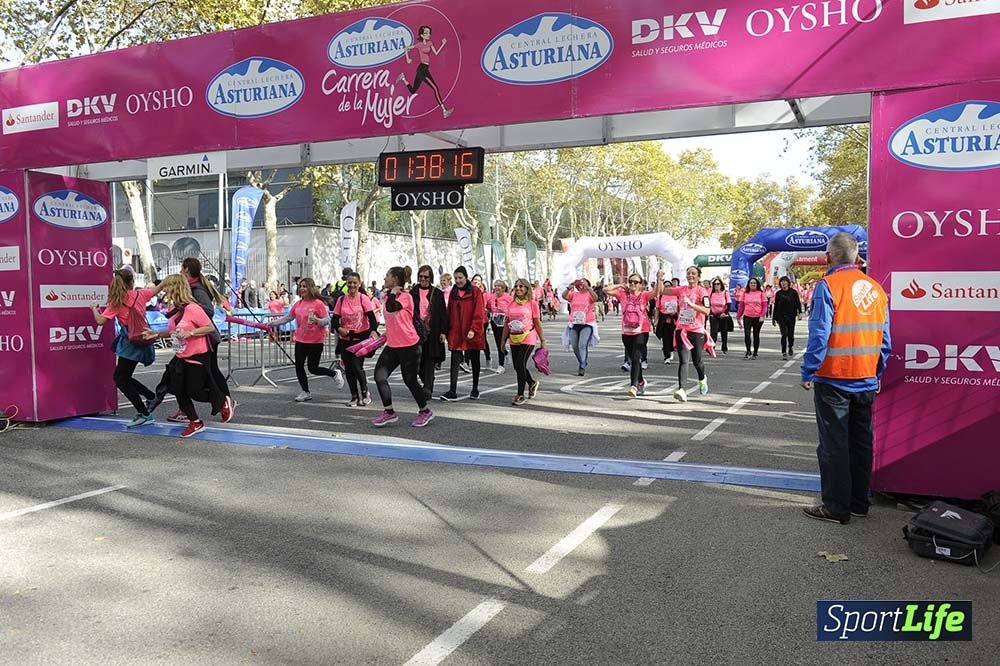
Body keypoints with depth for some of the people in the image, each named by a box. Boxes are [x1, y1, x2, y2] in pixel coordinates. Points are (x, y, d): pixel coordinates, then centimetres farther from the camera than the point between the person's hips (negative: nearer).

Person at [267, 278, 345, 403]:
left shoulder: (318, 303, -13)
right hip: (301, 340, 6)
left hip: (316, 341, -6)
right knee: (299, 367, 7)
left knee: (313, 368, -2)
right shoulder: (298, 304, 6)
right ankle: (306, 392, 23)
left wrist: (317, 320, -32)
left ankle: (335, 373, 24)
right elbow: (288, 317, 11)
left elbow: (327, 320, -14)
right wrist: (273, 323, 6)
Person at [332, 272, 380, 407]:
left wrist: (373, 331, -29)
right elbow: (334, 319, 5)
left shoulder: (363, 298, -6)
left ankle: (365, 392, 12)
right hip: (345, 339, 4)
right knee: (348, 369, 7)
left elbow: (372, 317, -12)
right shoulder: (341, 300, 4)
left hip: (361, 338, -4)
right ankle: (354, 396, 21)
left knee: (357, 366, -12)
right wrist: (339, 328, -16)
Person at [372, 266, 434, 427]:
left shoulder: (405, 296, -14)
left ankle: (425, 412, 20)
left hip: (409, 346, -8)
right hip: (392, 345, 8)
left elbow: (392, 307, -33)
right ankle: (389, 412, 8)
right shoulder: (389, 295, 10)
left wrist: (393, 292, -18)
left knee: (410, 380, 1)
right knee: (379, 376, -3)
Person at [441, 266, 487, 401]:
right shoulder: (453, 292, 10)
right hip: (456, 333, 3)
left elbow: (479, 312, -11)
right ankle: (452, 392, -6)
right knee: (454, 361, -5)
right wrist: (448, 330, 8)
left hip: (472, 334, -3)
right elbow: (450, 312, 14)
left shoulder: (476, 291, -5)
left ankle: (475, 390, 22)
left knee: (474, 361, 10)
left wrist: (473, 329, -19)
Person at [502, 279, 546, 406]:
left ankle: (520, 395, 0)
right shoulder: (511, 304, 9)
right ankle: (532, 383, 36)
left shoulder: (532, 303, -3)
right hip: (514, 340, 5)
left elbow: (537, 323, -1)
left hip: (528, 339, -5)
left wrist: (543, 341, -1)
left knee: (520, 365, -12)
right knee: (517, 367, 9)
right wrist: (503, 340, 11)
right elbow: (507, 324, 13)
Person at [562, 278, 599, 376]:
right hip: (574, 324, 4)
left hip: (587, 325, -4)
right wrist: (570, 287, -23)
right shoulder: (574, 294, 10)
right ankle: (582, 363, 32)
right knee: (575, 346, 9)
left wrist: (587, 287, -30)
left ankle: (582, 368, -13)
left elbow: (595, 298, -21)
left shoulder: (589, 295, 2)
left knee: (583, 345, -16)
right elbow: (564, 296, -8)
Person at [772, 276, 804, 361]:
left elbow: (798, 303, -2)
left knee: (790, 334, 5)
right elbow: (775, 306, 11)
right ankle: (784, 353, -2)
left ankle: (790, 347, 35)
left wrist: (799, 312, -18)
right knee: (784, 334, -7)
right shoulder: (778, 293, 7)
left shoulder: (793, 292, 2)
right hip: (781, 316, 1)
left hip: (791, 316, -1)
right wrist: (773, 318, 11)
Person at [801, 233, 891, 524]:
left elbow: (819, 335, -17)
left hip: (833, 380, -6)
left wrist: (808, 372, -8)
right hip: (867, 381, 6)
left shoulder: (828, 286, -13)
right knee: (861, 443, 15)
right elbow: (885, 339, 9)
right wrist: (878, 374, 18)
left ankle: (836, 507, 8)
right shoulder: (876, 289, 5)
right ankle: (859, 502, 24)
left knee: (833, 445, 2)